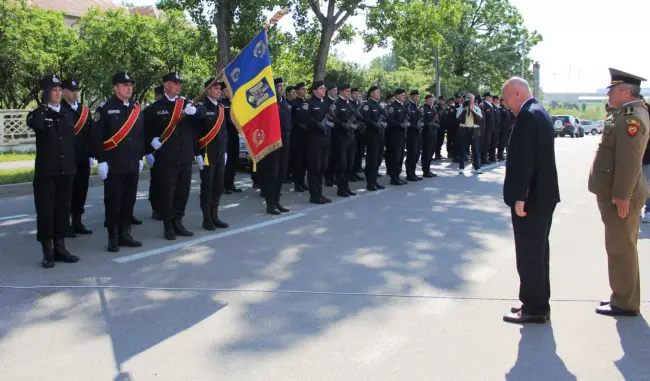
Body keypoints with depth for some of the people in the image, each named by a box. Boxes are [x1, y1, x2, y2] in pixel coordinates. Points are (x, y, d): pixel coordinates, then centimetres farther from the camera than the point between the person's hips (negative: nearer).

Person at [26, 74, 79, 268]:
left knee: (63, 209, 9)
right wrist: (44, 106, -22)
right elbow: (33, 124, -29)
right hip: (45, 171, -4)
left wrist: (73, 165, 12)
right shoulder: (38, 114, -3)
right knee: (45, 211, -1)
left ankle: (60, 248, 18)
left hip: (66, 171, 4)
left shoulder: (68, 114, 11)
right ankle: (48, 252, 6)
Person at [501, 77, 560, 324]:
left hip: (532, 196, -10)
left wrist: (519, 198, -21)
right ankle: (538, 304, 28)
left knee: (529, 254, -1)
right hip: (543, 194, 10)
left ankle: (534, 308, 7)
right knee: (537, 252, 17)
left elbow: (524, 159, -23)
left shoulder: (527, 115, -17)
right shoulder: (539, 112, 14)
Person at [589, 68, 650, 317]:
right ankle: (624, 297, 28)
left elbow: (630, 160, -24)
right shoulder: (627, 114, 14)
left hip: (619, 196, -10)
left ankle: (625, 304, 8)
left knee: (620, 250, -2)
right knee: (623, 248, 17)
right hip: (615, 193, 10)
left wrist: (621, 196, -24)